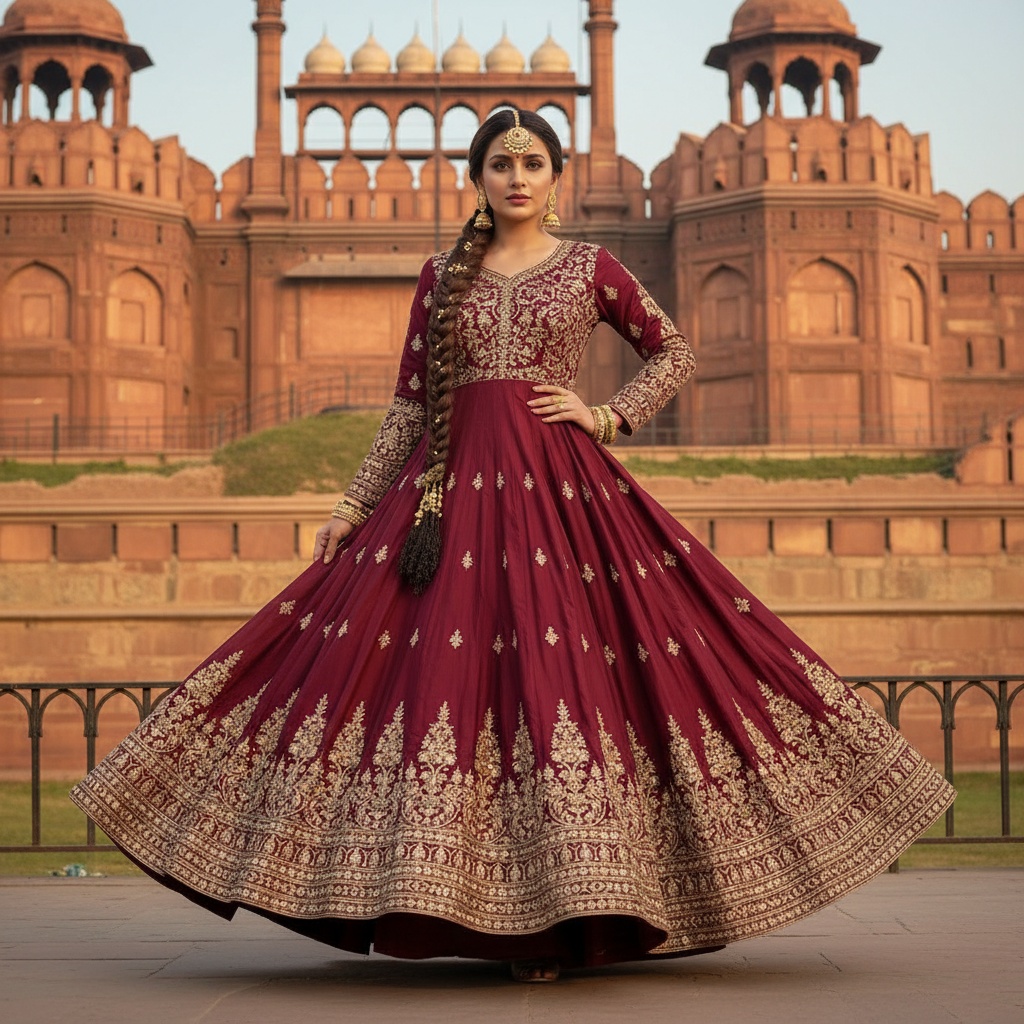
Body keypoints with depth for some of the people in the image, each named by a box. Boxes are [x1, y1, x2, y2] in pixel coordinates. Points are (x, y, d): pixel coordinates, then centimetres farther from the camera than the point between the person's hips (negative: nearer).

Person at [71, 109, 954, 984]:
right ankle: (461, 906, 3)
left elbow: (674, 354, 15)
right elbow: (409, 405, 12)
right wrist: (355, 504, 7)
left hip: (559, 487, -2)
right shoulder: (442, 276, 12)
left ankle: (562, 917, -3)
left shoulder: (591, 268, 7)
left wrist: (606, 416, 1)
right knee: (446, 674, -5)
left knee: (562, 670, -8)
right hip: (452, 488, 2)